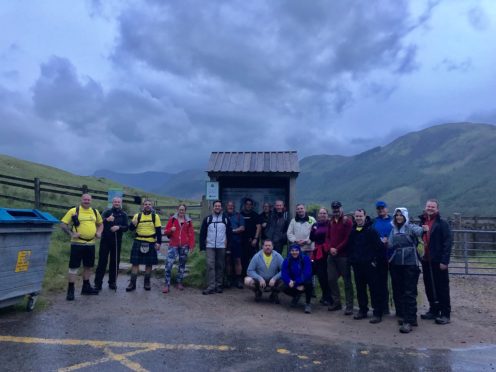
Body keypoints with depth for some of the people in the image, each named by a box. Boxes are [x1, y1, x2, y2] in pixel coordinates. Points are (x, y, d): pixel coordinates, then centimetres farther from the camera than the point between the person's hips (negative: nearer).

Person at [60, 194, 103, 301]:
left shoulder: (95, 212, 10)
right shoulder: (74, 211, -4)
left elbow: (100, 223, 24)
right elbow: (63, 224, -5)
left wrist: (99, 232, 6)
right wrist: (71, 234, -15)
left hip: (90, 244, 5)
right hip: (77, 244, -5)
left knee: (88, 266, 15)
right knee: (73, 267, -2)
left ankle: (86, 287, 30)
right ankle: (70, 290, 7)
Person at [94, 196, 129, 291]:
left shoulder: (123, 215, 9)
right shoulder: (107, 212, 5)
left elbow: (126, 227, 2)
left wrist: (118, 227, -18)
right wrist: (107, 220, -31)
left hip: (117, 241, 2)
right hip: (105, 240, -2)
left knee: (115, 262, 6)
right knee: (102, 261, -2)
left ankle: (112, 282, 17)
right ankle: (98, 283, 3)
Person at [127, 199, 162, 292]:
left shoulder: (155, 216, 3)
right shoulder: (137, 216, 6)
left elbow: (159, 231, 2)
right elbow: (131, 229, 6)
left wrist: (158, 242, -6)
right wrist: (133, 223, -16)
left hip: (151, 243, 0)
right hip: (138, 242, 1)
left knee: (149, 263, 7)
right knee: (135, 262, 1)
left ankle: (147, 283, 20)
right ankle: (132, 283, 9)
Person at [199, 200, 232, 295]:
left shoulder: (226, 219, 6)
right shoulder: (207, 219, 5)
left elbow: (229, 233, 8)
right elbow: (202, 233, 5)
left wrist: (228, 245, 1)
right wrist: (202, 246, -1)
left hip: (221, 247, 1)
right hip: (210, 246, -1)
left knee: (220, 266, 6)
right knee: (210, 265, -9)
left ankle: (219, 285, 16)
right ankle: (211, 286, -8)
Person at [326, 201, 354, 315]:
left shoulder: (347, 221, -6)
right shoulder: (331, 221, 13)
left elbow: (348, 239, -13)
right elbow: (328, 237, 14)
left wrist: (337, 249, -14)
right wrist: (330, 248, -4)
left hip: (343, 255, -6)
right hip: (332, 255, 6)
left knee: (347, 281, 0)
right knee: (331, 279, 9)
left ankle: (349, 306, 5)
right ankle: (336, 302, 22)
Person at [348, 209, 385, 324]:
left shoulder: (371, 230, -9)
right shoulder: (353, 231, 10)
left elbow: (380, 246, -12)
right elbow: (349, 247, 18)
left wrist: (375, 260, -12)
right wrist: (350, 259, 10)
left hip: (369, 265, -6)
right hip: (357, 265, 6)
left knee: (374, 289, -1)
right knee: (360, 289, 12)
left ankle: (377, 313, 6)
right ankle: (362, 310, 25)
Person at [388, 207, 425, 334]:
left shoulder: (411, 227, -3)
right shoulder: (393, 230, 12)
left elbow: (420, 231, -25)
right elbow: (390, 245, 14)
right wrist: (385, 243, -1)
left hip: (410, 264, -5)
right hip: (396, 264, 5)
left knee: (409, 292, -4)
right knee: (397, 291, 13)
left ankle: (409, 321, -3)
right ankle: (401, 315, 28)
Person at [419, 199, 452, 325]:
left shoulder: (442, 224, -7)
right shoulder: (422, 222, 12)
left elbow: (447, 243, -13)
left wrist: (444, 261, -18)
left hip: (438, 261, -6)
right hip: (426, 261, 6)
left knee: (442, 288, 1)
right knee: (429, 287, 13)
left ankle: (445, 314, 9)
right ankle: (433, 310, 25)